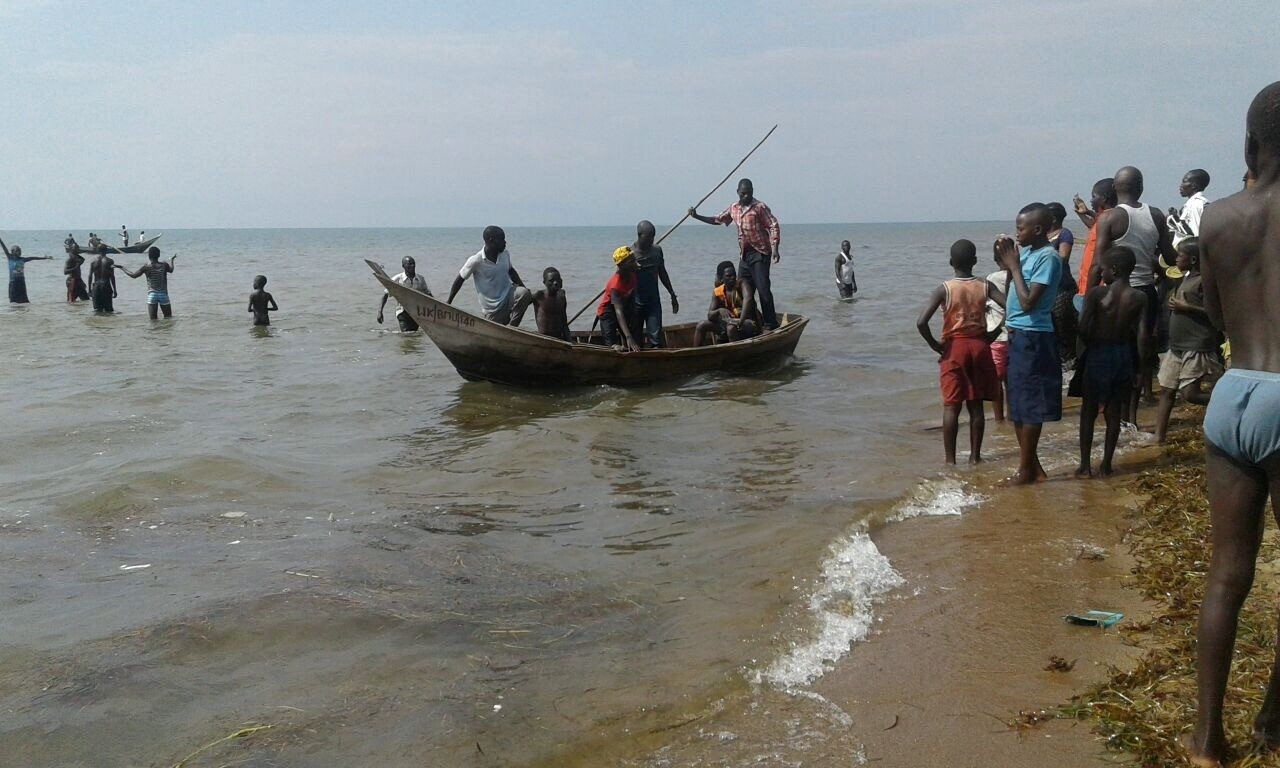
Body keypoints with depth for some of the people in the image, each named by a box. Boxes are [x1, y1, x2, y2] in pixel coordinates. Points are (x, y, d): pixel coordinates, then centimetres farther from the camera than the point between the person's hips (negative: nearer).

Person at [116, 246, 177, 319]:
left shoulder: (146, 267, -8)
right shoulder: (164, 265, -4)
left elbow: (133, 275, 2)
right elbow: (171, 269, 20)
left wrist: (122, 267, 15)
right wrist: (171, 260, 40)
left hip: (152, 295, -1)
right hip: (163, 295, 1)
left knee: (153, 320, 2)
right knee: (168, 318, 10)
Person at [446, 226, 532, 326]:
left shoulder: (505, 254, 1)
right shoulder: (476, 260, -15)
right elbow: (460, 279, -6)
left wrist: (524, 289, 7)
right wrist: (448, 303, -4)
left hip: (508, 297, 4)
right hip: (492, 308, -4)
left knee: (524, 294, -26)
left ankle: (512, 327, -13)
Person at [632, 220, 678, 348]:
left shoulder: (657, 250, 7)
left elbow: (662, 274, 18)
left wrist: (672, 295, 20)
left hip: (654, 302, 3)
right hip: (635, 303, -3)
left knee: (655, 338, -5)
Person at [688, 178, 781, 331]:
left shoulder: (760, 207, -7)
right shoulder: (733, 209, 12)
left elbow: (773, 226, -10)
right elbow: (717, 220, 27)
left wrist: (774, 248, -21)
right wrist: (697, 216, 19)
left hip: (760, 253, -7)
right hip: (744, 254, 7)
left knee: (763, 289, -12)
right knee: (745, 291, 7)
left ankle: (770, 325, -7)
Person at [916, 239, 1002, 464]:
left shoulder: (944, 289, -11)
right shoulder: (985, 286, -3)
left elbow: (921, 322, -20)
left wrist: (934, 344, -5)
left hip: (954, 348, -2)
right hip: (979, 346, 3)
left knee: (951, 406, 2)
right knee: (976, 405, 10)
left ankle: (949, 457, 5)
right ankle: (975, 455, 15)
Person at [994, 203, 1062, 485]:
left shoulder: (1048, 257, -15)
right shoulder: (1025, 252, 11)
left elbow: (1028, 302, -22)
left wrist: (1013, 265, -15)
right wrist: (1005, 262, 5)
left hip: (1032, 338, -9)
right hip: (1017, 335, 9)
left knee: (1029, 406, -1)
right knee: (1017, 405, 14)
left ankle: (1026, 469, 7)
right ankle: (1032, 465, 23)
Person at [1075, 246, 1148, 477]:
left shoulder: (1096, 293, -11)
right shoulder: (1139, 298, -3)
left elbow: (1083, 328, -15)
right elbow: (1141, 335, -5)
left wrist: (1089, 346, 4)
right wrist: (1137, 366, 2)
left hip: (1097, 354, -2)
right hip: (1123, 355, 3)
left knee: (1089, 410, 8)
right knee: (1114, 412, 12)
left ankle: (1085, 465, 9)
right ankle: (1106, 464, 16)